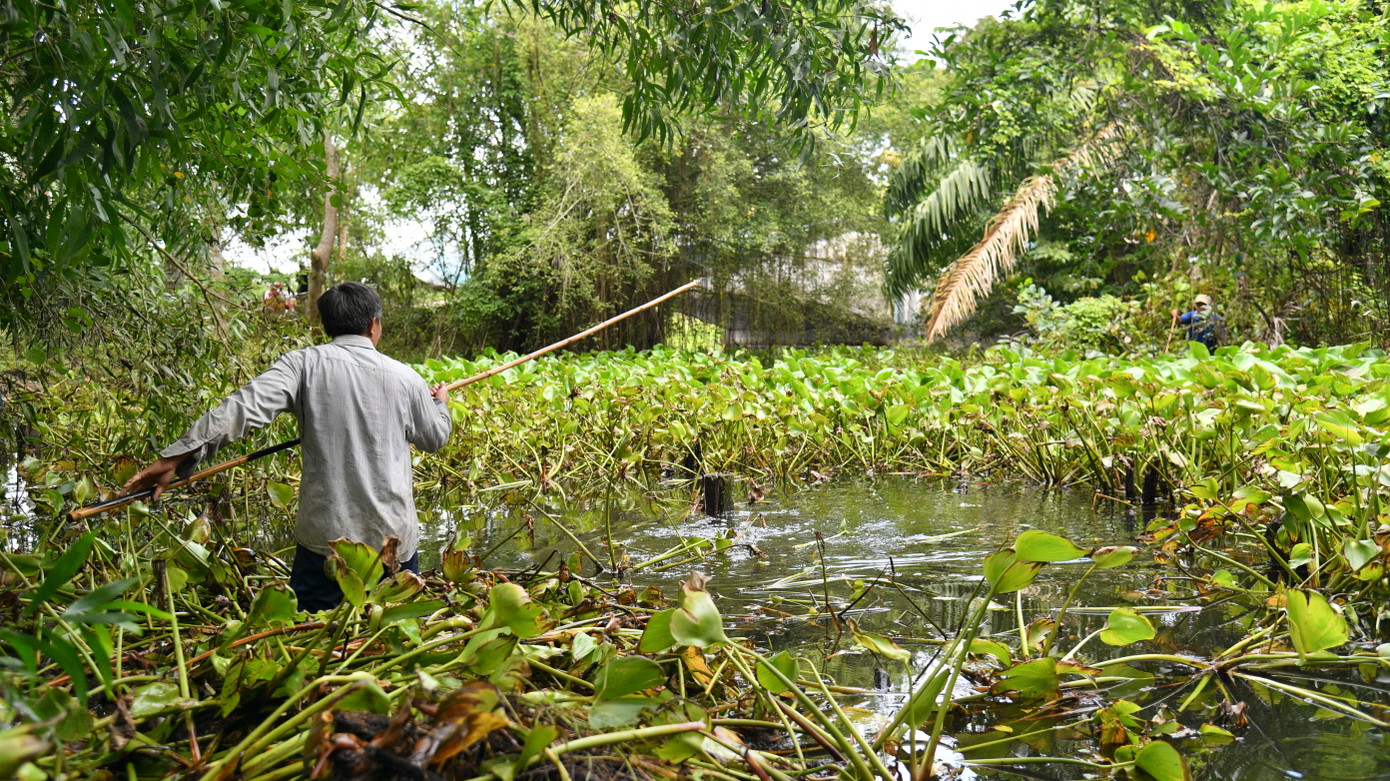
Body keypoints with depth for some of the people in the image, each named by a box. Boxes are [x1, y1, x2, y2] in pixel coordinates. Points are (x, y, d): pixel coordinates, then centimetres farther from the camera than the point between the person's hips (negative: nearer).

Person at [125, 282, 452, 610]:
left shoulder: (304, 364, -5)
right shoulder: (404, 377, 0)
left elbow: (244, 408, -17)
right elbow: (435, 438, 15)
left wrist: (173, 458, -17)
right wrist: (440, 404, 38)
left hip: (324, 536, -1)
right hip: (395, 538, 1)